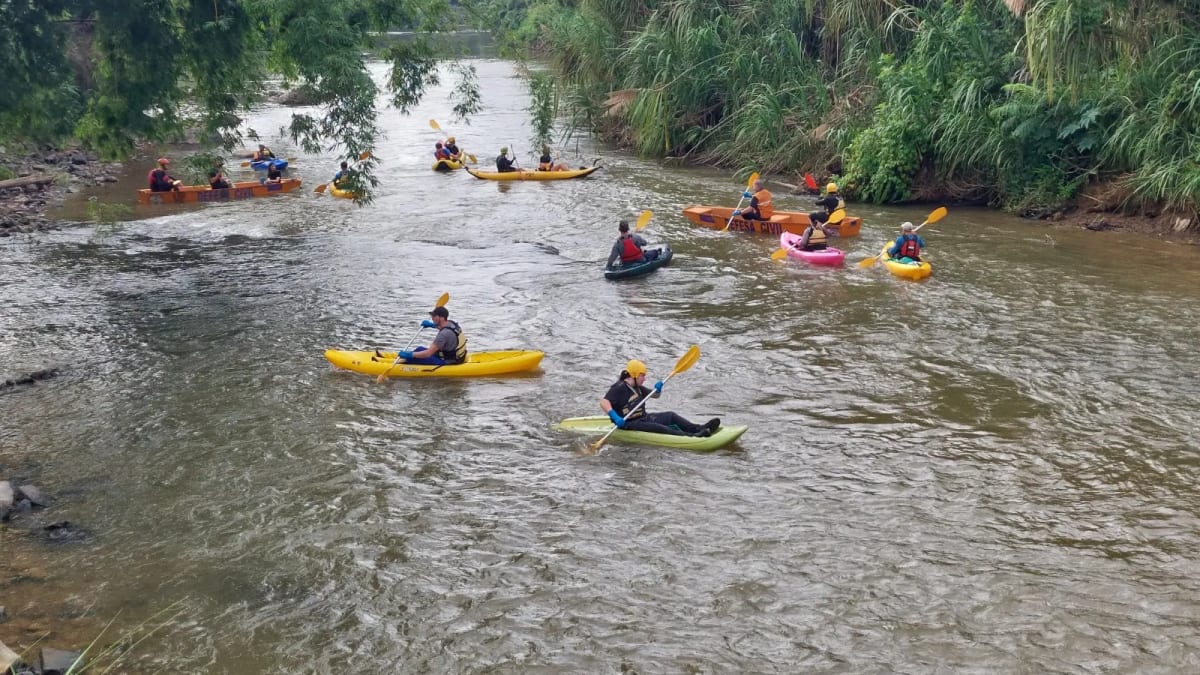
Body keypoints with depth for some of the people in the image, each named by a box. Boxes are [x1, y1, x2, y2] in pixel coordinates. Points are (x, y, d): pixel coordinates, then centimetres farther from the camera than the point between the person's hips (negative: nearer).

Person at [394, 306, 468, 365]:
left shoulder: (444, 334, -29)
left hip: (446, 363, -10)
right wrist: (432, 325, 19)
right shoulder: (451, 323, -1)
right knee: (420, 349, 15)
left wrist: (409, 355, -24)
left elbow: (428, 353, -31)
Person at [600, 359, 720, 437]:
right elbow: (603, 402, -28)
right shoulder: (619, 388, -16)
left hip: (643, 418, 10)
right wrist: (615, 417, -41)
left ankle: (699, 429, -10)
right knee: (659, 428, -26)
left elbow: (654, 395, 24)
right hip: (630, 425, -10)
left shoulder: (637, 388, 14)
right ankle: (693, 437, -38)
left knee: (671, 416, 0)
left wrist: (658, 389, 0)